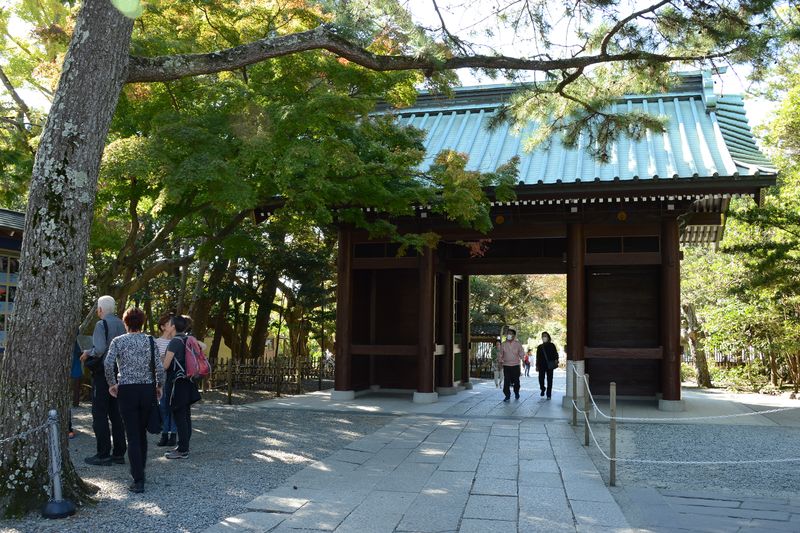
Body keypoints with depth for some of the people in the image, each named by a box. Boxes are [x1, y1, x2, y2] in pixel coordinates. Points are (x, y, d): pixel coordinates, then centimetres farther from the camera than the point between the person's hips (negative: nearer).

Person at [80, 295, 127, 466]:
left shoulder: (102, 324, -12)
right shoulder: (121, 324, 9)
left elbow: (99, 349, -24)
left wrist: (87, 353, -5)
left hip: (103, 373, -7)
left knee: (100, 415, -1)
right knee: (116, 414, 12)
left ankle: (103, 455, 1)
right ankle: (119, 453, 16)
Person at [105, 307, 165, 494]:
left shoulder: (118, 341, -1)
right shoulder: (150, 341, 3)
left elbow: (108, 364, -15)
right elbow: (159, 367, -4)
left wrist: (112, 384, -1)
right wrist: (159, 386, 10)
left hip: (126, 390, -2)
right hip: (147, 389, 2)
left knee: (133, 436, 0)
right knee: (142, 433, 17)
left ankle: (138, 481, -5)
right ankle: (139, 470, 29)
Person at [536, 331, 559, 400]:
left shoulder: (551, 345, 7)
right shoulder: (540, 347, 14)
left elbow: (555, 354, 2)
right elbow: (538, 357, 16)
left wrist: (556, 360, -14)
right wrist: (537, 366, 13)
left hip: (549, 365, -2)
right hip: (542, 365, 2)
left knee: (549, 380, 0)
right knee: (541, 379, -6)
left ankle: (549, 394, 7)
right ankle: (543, 389, 23)